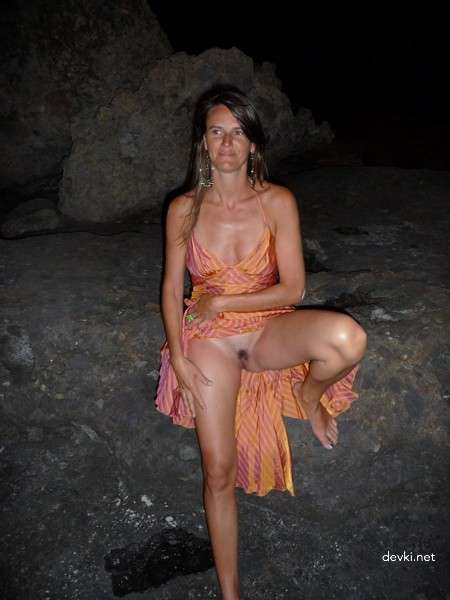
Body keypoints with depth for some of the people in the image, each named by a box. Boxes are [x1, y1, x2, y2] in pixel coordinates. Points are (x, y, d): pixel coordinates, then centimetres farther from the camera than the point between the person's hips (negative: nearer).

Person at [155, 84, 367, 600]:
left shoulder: (278, 202, -6)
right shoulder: (184, 209, -3)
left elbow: (292, 290, -9)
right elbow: (172, 289, 2)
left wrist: (221, 301, -11)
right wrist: (179, 357, -9)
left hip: (268, 329, 0)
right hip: (209, 339, 0)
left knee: (348, 337, -33)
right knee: (219, 470, -3)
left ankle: (309, 392, 4)